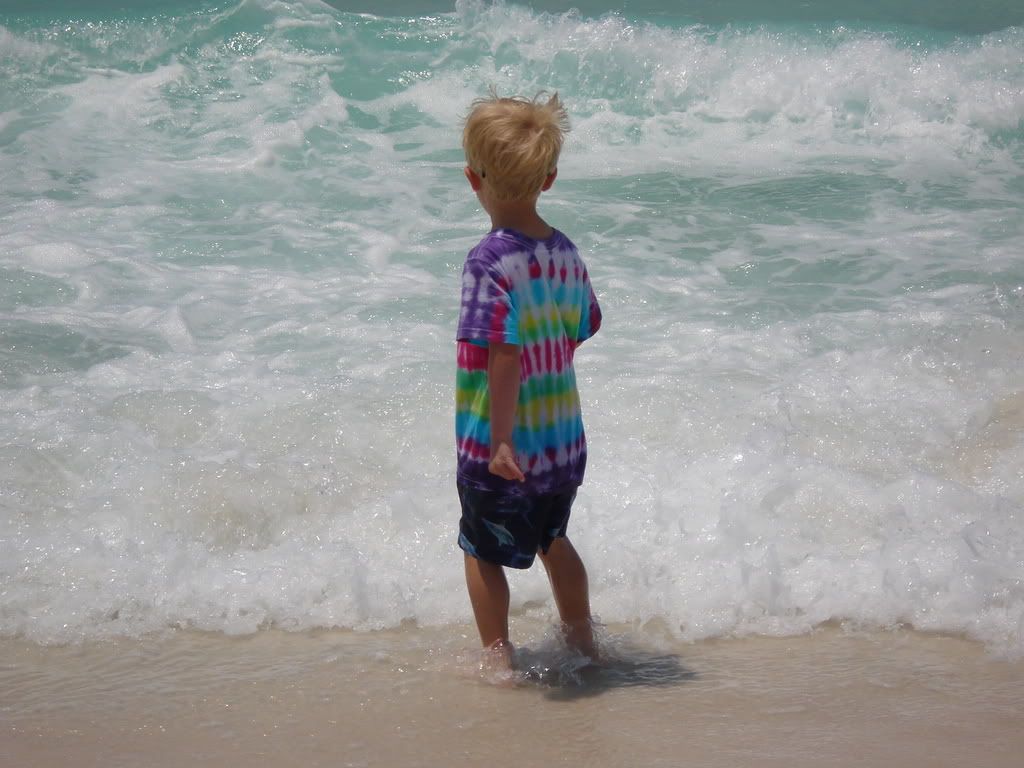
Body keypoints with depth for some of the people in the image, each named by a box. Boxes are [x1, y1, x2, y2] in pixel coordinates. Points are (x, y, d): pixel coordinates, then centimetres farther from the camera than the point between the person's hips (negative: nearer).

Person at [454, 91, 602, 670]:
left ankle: (499, 657, 21)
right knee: (553, 539, 27)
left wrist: (500, 441, -22)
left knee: (484, 552, 14)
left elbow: (503, 356, -25)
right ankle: (582, 640, 38)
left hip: (499, 448, -6)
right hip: (565, 442, 6)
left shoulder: (490, 262, -22)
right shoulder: (565, 253, -2)